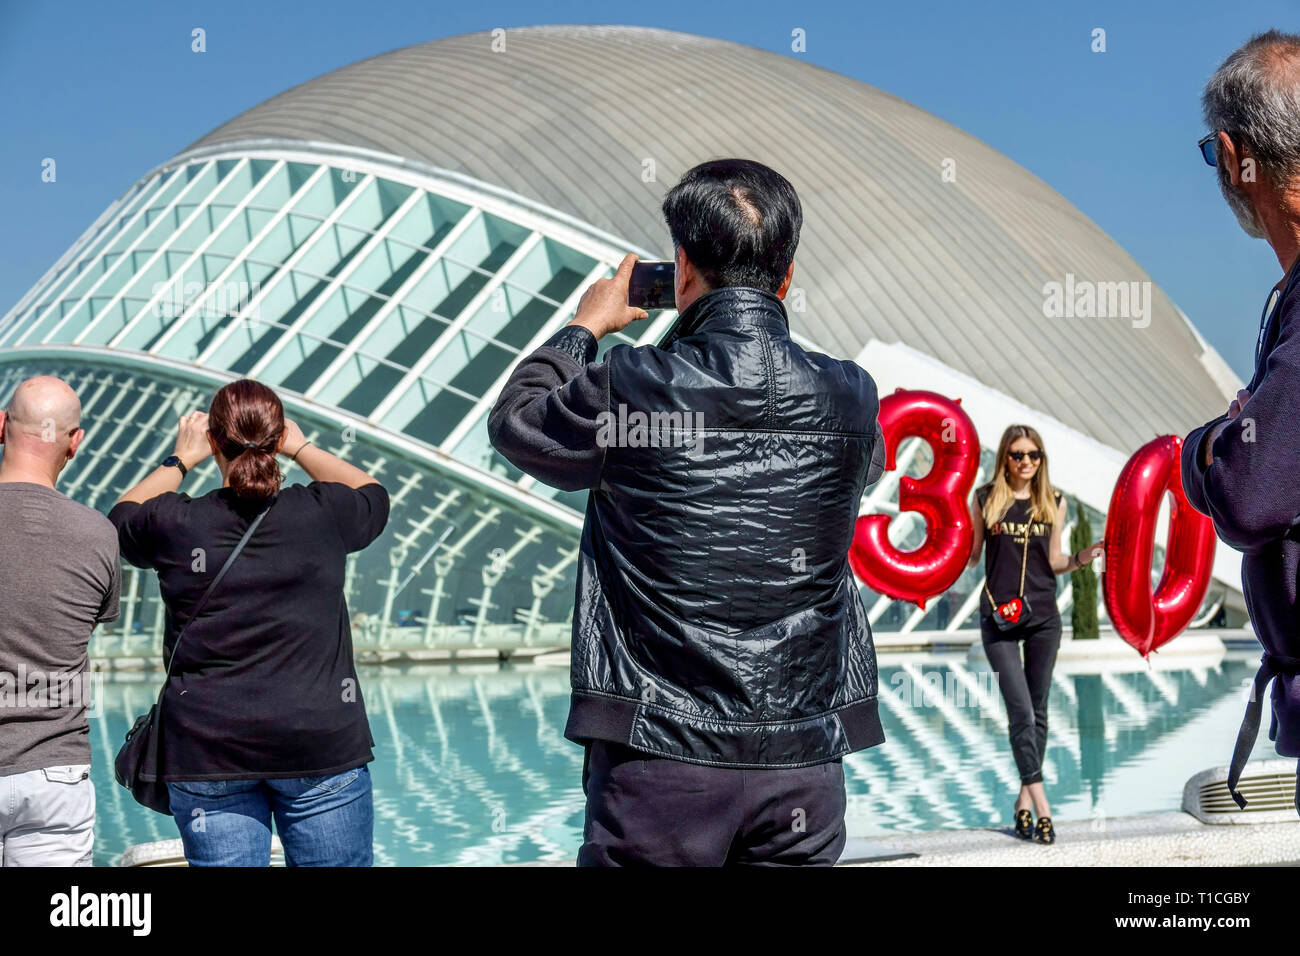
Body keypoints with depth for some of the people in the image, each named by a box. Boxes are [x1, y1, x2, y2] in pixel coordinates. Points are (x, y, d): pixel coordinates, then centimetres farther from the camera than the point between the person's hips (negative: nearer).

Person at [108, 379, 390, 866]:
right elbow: (373, 495, 23)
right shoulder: (321, 513, -2)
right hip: (321, 746, 0)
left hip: (208, 751, 0)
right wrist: (301, 448, 28)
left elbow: (122, 518, 22)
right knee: (338, 862, 7)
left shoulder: (178, 524, -3)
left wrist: (181, 458, 29)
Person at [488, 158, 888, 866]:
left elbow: (513, 421, 10)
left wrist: (586, 326, 25)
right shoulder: (850, 397, -1)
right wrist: (765, 342, 26)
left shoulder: (628, 388, -10)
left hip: (659, 760, -3)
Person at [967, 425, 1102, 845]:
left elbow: (1053, 563, 10)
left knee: (1037, 712, 8)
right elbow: (971, 558, 5)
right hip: (998, 616, -3)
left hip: (1043, 615, 3)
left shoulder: (1053, 502, 6)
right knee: (1021, 712, -10)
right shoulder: (985, 498, 1)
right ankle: (1041, 803, -9)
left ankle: (1024, 799, 18)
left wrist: (1083, 557, -8)